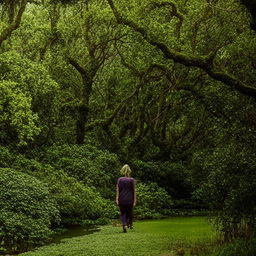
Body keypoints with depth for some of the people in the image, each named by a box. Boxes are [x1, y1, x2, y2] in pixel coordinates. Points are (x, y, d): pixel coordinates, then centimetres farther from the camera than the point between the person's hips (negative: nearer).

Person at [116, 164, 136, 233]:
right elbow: (134, 191, -2)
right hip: (130, 200, 0)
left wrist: (117, 199, -5)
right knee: (130, 212, 18)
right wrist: (134, 200, 1)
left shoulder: (119, 180, 0)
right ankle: (130, 224, 29)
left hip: (122, 199, 0)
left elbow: (118, 190, -4)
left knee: (123, 213, 3)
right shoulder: (132, 180, -2)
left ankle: (124, 225, -18)